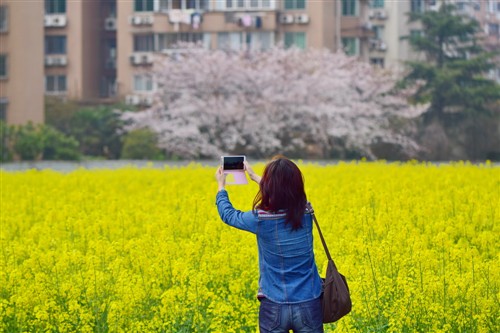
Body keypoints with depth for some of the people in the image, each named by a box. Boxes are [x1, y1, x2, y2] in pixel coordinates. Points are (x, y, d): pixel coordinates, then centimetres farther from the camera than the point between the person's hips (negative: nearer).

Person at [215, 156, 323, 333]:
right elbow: (285, 194, 20)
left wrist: (221, 186, 27)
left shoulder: (261, 219, -14)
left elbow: (228, 215, 8)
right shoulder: (305, 212, -5)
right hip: (309, 305, 2)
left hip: (274, 307, -2)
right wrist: (255, 176, 34)